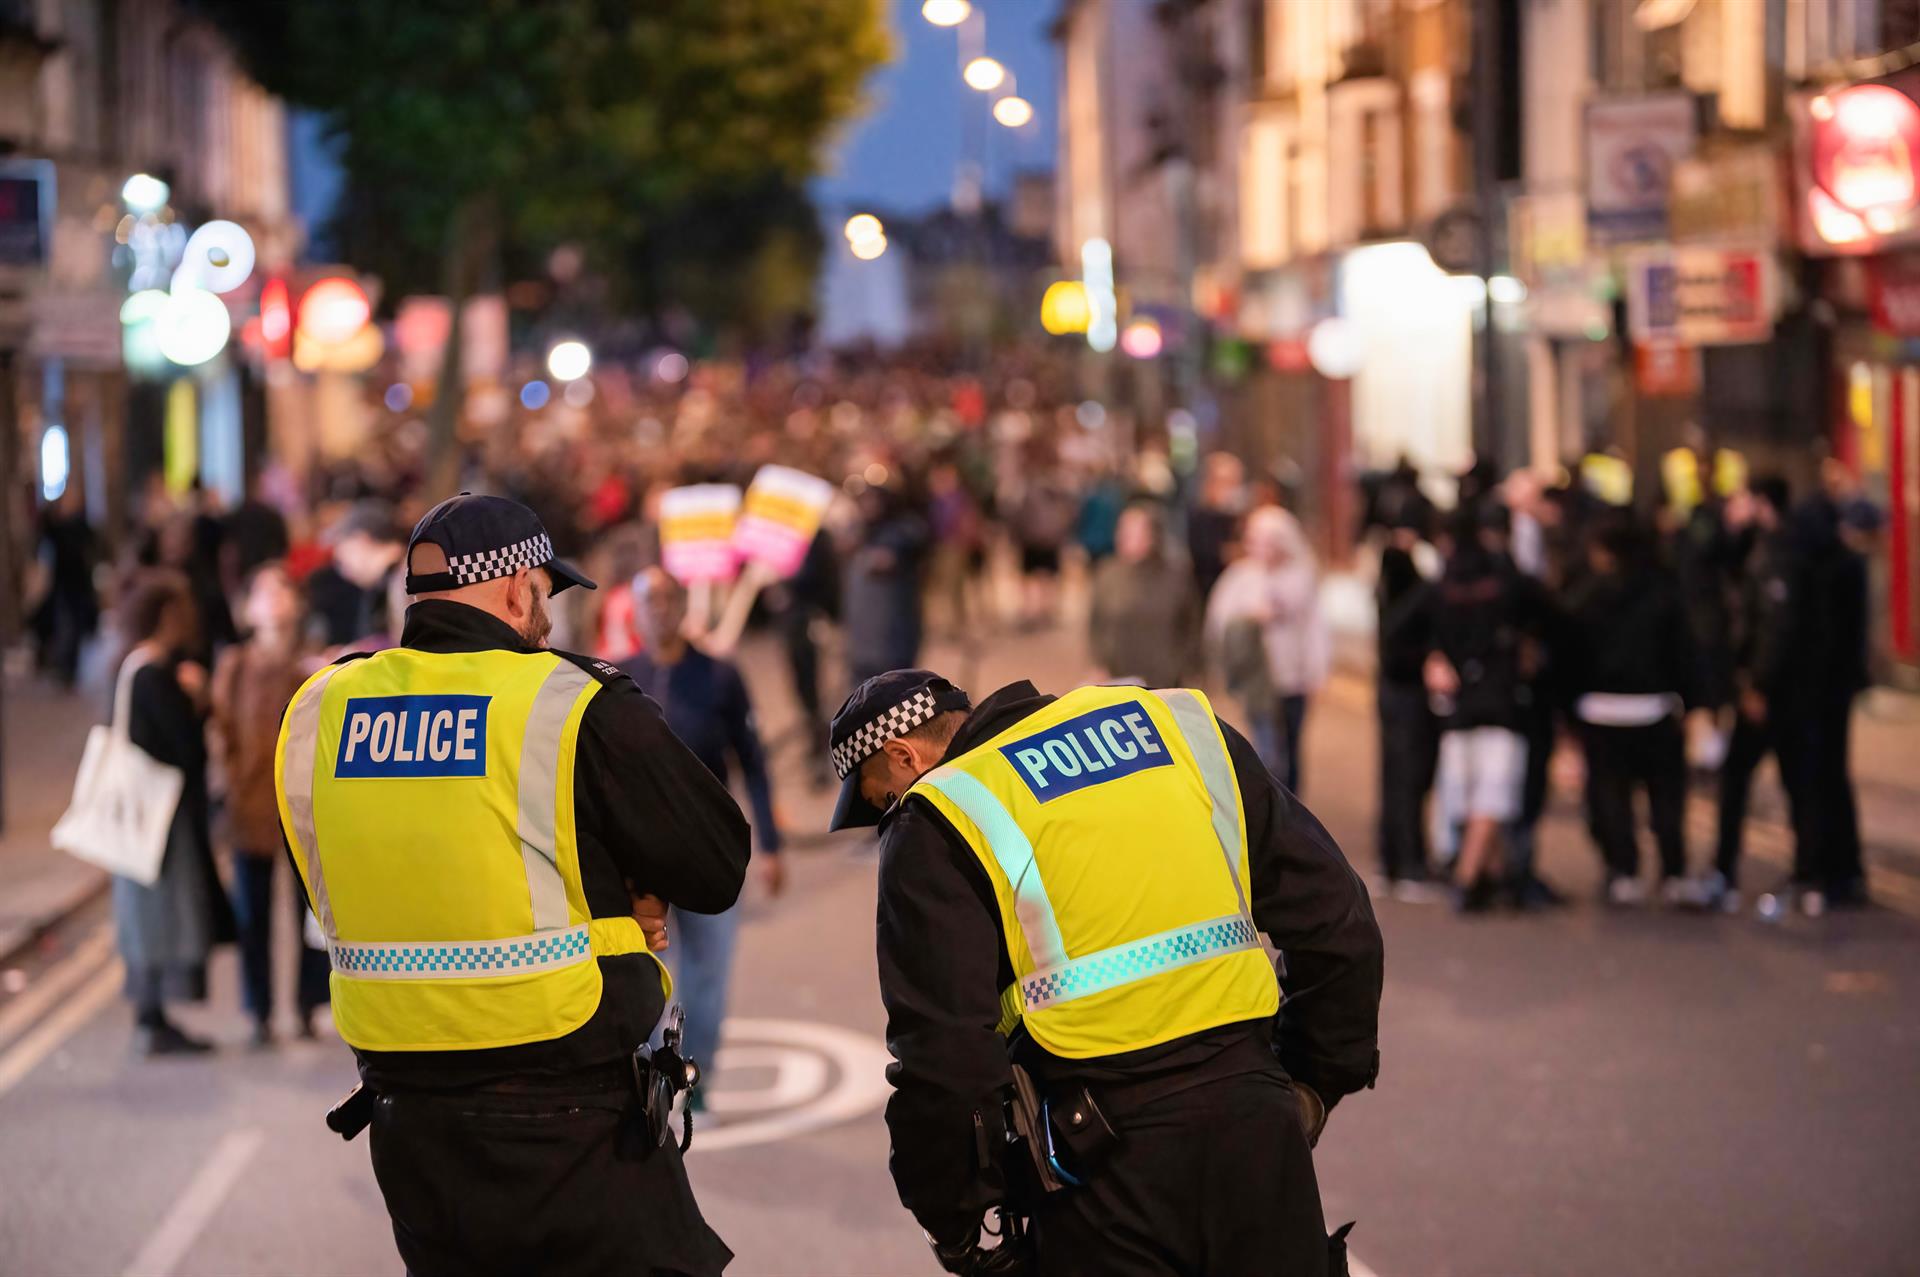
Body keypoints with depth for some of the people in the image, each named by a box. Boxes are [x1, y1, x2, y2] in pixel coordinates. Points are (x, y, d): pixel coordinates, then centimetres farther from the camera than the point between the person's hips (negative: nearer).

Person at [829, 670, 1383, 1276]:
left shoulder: (933, 824, 0)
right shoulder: (1176, 722, 15)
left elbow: (942, 1051, -8)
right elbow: (1335, 918, 16)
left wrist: (950, 1223, 6)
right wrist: (1320, 1083, 25)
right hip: (1257, 1118, 4)